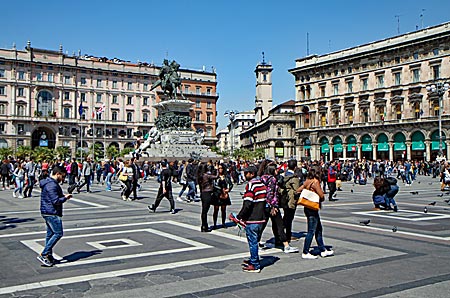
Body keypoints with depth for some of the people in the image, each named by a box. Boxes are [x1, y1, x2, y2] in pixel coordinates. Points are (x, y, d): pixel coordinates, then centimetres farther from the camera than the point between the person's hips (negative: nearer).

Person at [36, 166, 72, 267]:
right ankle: (43, 255, -6)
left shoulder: (50, 183, 15)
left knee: (50, 234, 14)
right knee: (58, 233, -8)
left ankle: (49, 256, 20)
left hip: (48, 213, 11)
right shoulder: (52, 185, -19)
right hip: (52, 213, -11)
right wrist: (65, 197, -7)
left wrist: (63, 196, 10)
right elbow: (56, 201, -23)